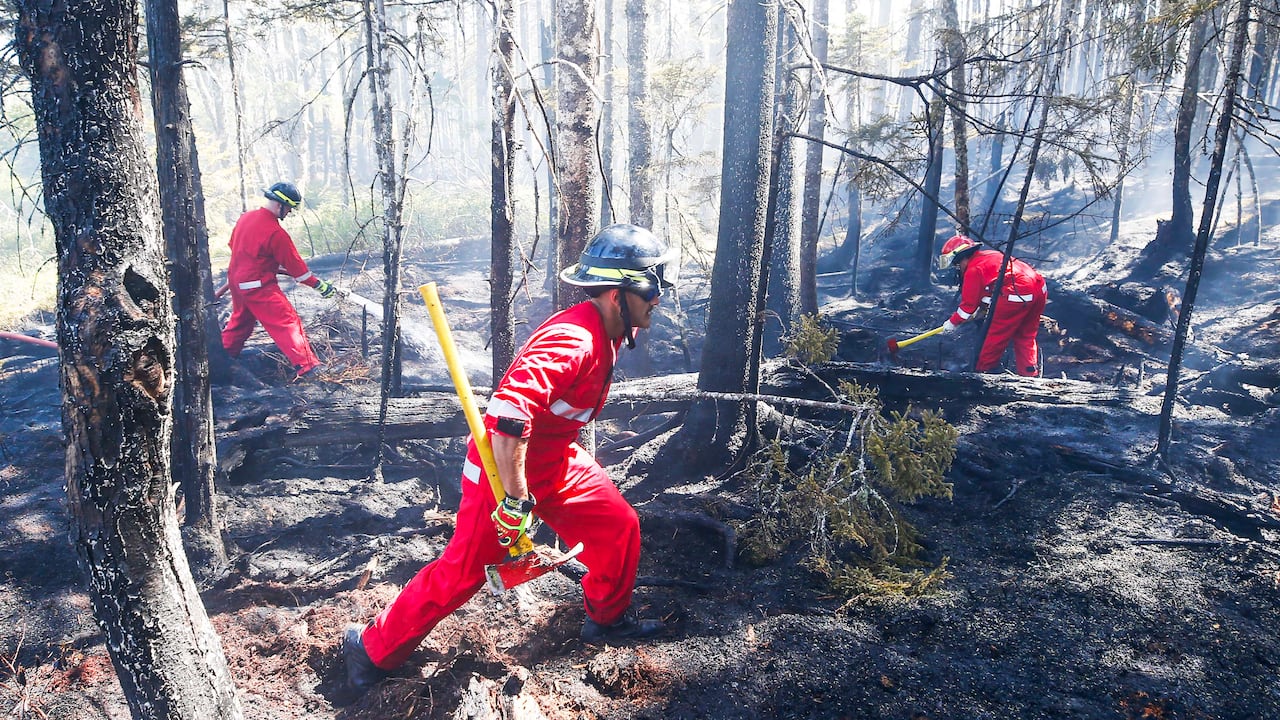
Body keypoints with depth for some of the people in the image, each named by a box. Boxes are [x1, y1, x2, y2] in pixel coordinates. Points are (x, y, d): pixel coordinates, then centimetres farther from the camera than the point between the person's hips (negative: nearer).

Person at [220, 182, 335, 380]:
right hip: (259, 287, -9)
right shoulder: (275, 233, -20)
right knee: (288, 322, -8)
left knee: (241, 319, 27)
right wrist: (320, 285, -7)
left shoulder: (245, 217, 4)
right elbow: (294, 264, -15)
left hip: (236, 281, 9)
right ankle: (306, 366, -13)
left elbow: (234, 245, 19)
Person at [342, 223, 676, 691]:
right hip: (505, 467, -9)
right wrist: (515, 498, -35)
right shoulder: (572, 341, -31)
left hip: (555, 462, 9)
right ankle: (372, 647, 20)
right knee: (462, 572, 0)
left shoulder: (606, 333, 0)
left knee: (619, 526, 8)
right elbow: (507, 414, -39)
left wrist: (576, 461, 26)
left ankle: (608, 619, 31)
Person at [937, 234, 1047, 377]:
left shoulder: (973, 269, -2)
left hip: (1018, 295, -9)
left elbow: (969, 303, 1)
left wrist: (952, 322, 12)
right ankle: (1030, 374, 19)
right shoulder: (990, 255, 25)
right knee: (1025, 338, 19)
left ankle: (983, 371, 19)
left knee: (996, 336, 7)